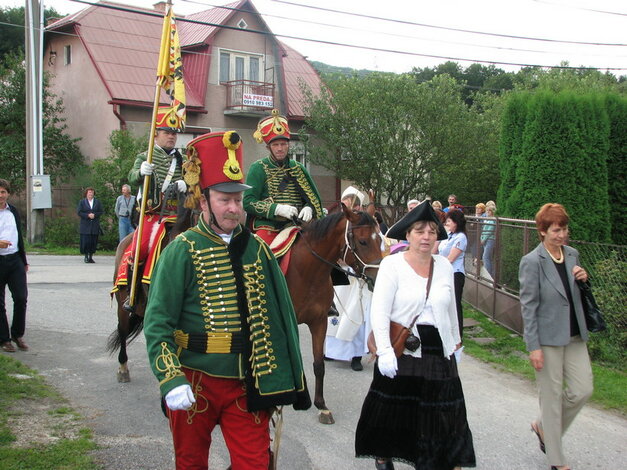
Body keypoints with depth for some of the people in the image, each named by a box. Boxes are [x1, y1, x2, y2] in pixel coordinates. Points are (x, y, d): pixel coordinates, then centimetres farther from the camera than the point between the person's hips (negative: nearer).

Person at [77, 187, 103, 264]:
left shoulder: (97, 202, 11)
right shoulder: (82, 202, 5)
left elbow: (101, 211, 7)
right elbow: (79, 212, -2)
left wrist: (94, 215, -11)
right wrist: (88, 215, -14)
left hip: (95, 226, 2)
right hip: (85, 225, -2)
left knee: (94, 241, 1)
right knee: (85, 241, -6)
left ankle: (91, 257, 9)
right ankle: (86, 257, 4)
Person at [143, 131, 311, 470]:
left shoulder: (256, 249, 3)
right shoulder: (182, 251, -9)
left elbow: (281, 314, 8)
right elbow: (157, 324, -13)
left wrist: (284, 382, 6)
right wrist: (171, 381, -24)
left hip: (246, 383, 3)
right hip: (195, 382, -2)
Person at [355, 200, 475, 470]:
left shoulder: (445, 266, 5)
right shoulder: (392, 265, -7)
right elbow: (379, 312, -13)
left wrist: (455, 338, 27)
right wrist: (384, 351, -22)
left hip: (438, 352, 3)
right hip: (401, 351, -3)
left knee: (440, 414, 4)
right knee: (393, 410, 10)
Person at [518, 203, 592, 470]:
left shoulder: (572, 255, 5)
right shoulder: (532, 262, -13)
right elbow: (528, 306, -12)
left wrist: (583, 280, -5)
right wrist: (533, 347, -15)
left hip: (575, 336, 6)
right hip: (548, 338, -6)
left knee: (583, 390, 7)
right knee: (552, 396, 4)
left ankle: (543, 427, 31)